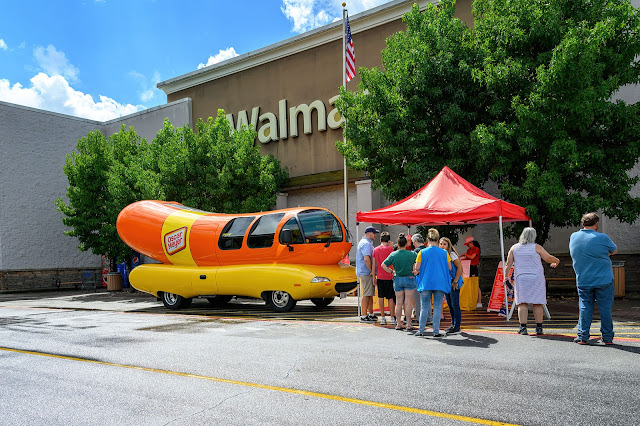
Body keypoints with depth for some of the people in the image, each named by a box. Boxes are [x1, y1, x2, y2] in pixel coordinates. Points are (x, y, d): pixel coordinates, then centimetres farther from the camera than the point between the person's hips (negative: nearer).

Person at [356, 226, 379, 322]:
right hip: (366, 273, -11)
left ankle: (371, 314, 23)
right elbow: (366, 259, -26)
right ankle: (364, 316, -4)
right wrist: (372, 271, -17)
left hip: (368, 272, 11)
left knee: (370, 294, 15)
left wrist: (372, 271, 19)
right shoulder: (366, 244, -15)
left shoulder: (366, 242, 20)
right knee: (366, 294, -7)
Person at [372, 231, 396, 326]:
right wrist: (391, 246, 4)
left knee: (381, 297, 7)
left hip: (379, 277, 3)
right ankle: (392, 318, 4)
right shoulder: (390, 248, -6)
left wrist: (374, 277, 13)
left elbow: (374, 264, 6)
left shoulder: (375, 250, 5)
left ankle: (382, 318, 8)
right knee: (390, 298, 3)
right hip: (389, 276, -3)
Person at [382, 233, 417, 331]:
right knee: (408, 302, 1)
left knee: (398, 303, 8)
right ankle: (408, 324, 3)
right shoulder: (412, 254, -5)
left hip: (397, 279, 2)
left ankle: (398, 324, 10)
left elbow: (383, 265, -3)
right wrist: (415, 271, 6)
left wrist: (391, 272, 6)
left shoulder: (393, 254, -2)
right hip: (409, 279, -2)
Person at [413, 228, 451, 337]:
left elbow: (417, 268, -4)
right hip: (440, 283, 0)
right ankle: (436, 331, 5)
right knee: (437, 308, 5)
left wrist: (416, 271, 17)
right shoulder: (444, 253, 1)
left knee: (424, 308, 7)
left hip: (426, 283, 0)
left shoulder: (422, 252, -2)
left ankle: (421, 331, 10)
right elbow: (449, 268, 5)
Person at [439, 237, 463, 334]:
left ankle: (457, 327, -2)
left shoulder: (451, 254, -11)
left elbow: (460, 267, -14)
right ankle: (453, 325, 21)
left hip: (454, 283, -8)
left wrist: (455, 281, -17)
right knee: (450, 304, 12)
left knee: (455, 304, -6)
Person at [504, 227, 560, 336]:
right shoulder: (536, 247, -2)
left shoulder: (514, 248, 5)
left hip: (520, 278, 2)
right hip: (536, 278, -1)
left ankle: (523, 327, -6)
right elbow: (549, 258, 1)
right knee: (537, 303, 5)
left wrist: (506, 277, 14)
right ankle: (539, 327, 9)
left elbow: (508, 264, 5)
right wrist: (556, 261, 21)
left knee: (522, 303, 0)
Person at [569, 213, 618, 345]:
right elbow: (615, 250, 6)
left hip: (583, 281, 3)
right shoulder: (602, 238, -11)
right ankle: (607, 337, 12)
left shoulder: (573, 237, 2)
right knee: (605, 309, 6)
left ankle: (582, 336, 7)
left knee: (585, 308, 8)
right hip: (604, 280, -3)